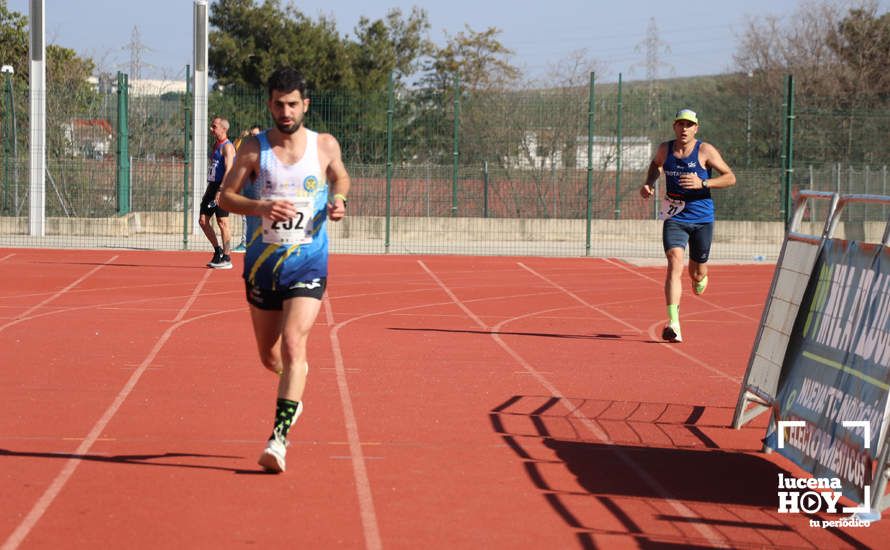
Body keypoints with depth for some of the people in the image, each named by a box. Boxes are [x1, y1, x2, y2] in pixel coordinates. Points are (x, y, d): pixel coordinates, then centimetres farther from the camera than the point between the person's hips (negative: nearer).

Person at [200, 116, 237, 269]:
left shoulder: (227, 147, -10)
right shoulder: (216, 146, 19)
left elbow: (228, 170, -19)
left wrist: (220, 191, -26)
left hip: (222, 188, -9)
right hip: (212, 186, 9)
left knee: (222, 222, -8)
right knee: (203, 220, 7)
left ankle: (226, 259, -4)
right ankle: (218, 251, 18)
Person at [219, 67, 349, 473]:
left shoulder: (325, 146, 1)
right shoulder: (254, 148, -2)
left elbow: (341, 178, 21)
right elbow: (225, 196, -3)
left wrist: (339, 200, -2)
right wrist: (260, 207, -22)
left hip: (308, 262, -2)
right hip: (262, 263, 2)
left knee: (293, 344, -19)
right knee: (269, 356, 12)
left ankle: (279, 438, -20)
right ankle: (294, 391, 47)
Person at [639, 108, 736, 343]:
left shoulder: (705, 151, -8)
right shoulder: (665, 149, 2)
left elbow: (730, 177, -9)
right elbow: (656, 164, 26)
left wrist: (702, 183, -23)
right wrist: (649, 183, 7)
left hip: (702, 219, -1)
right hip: (674, 219, 1)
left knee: (697, 273, 10)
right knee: (675, 264, -21)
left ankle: (700, 278, 53)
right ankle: (673, 324, -29)